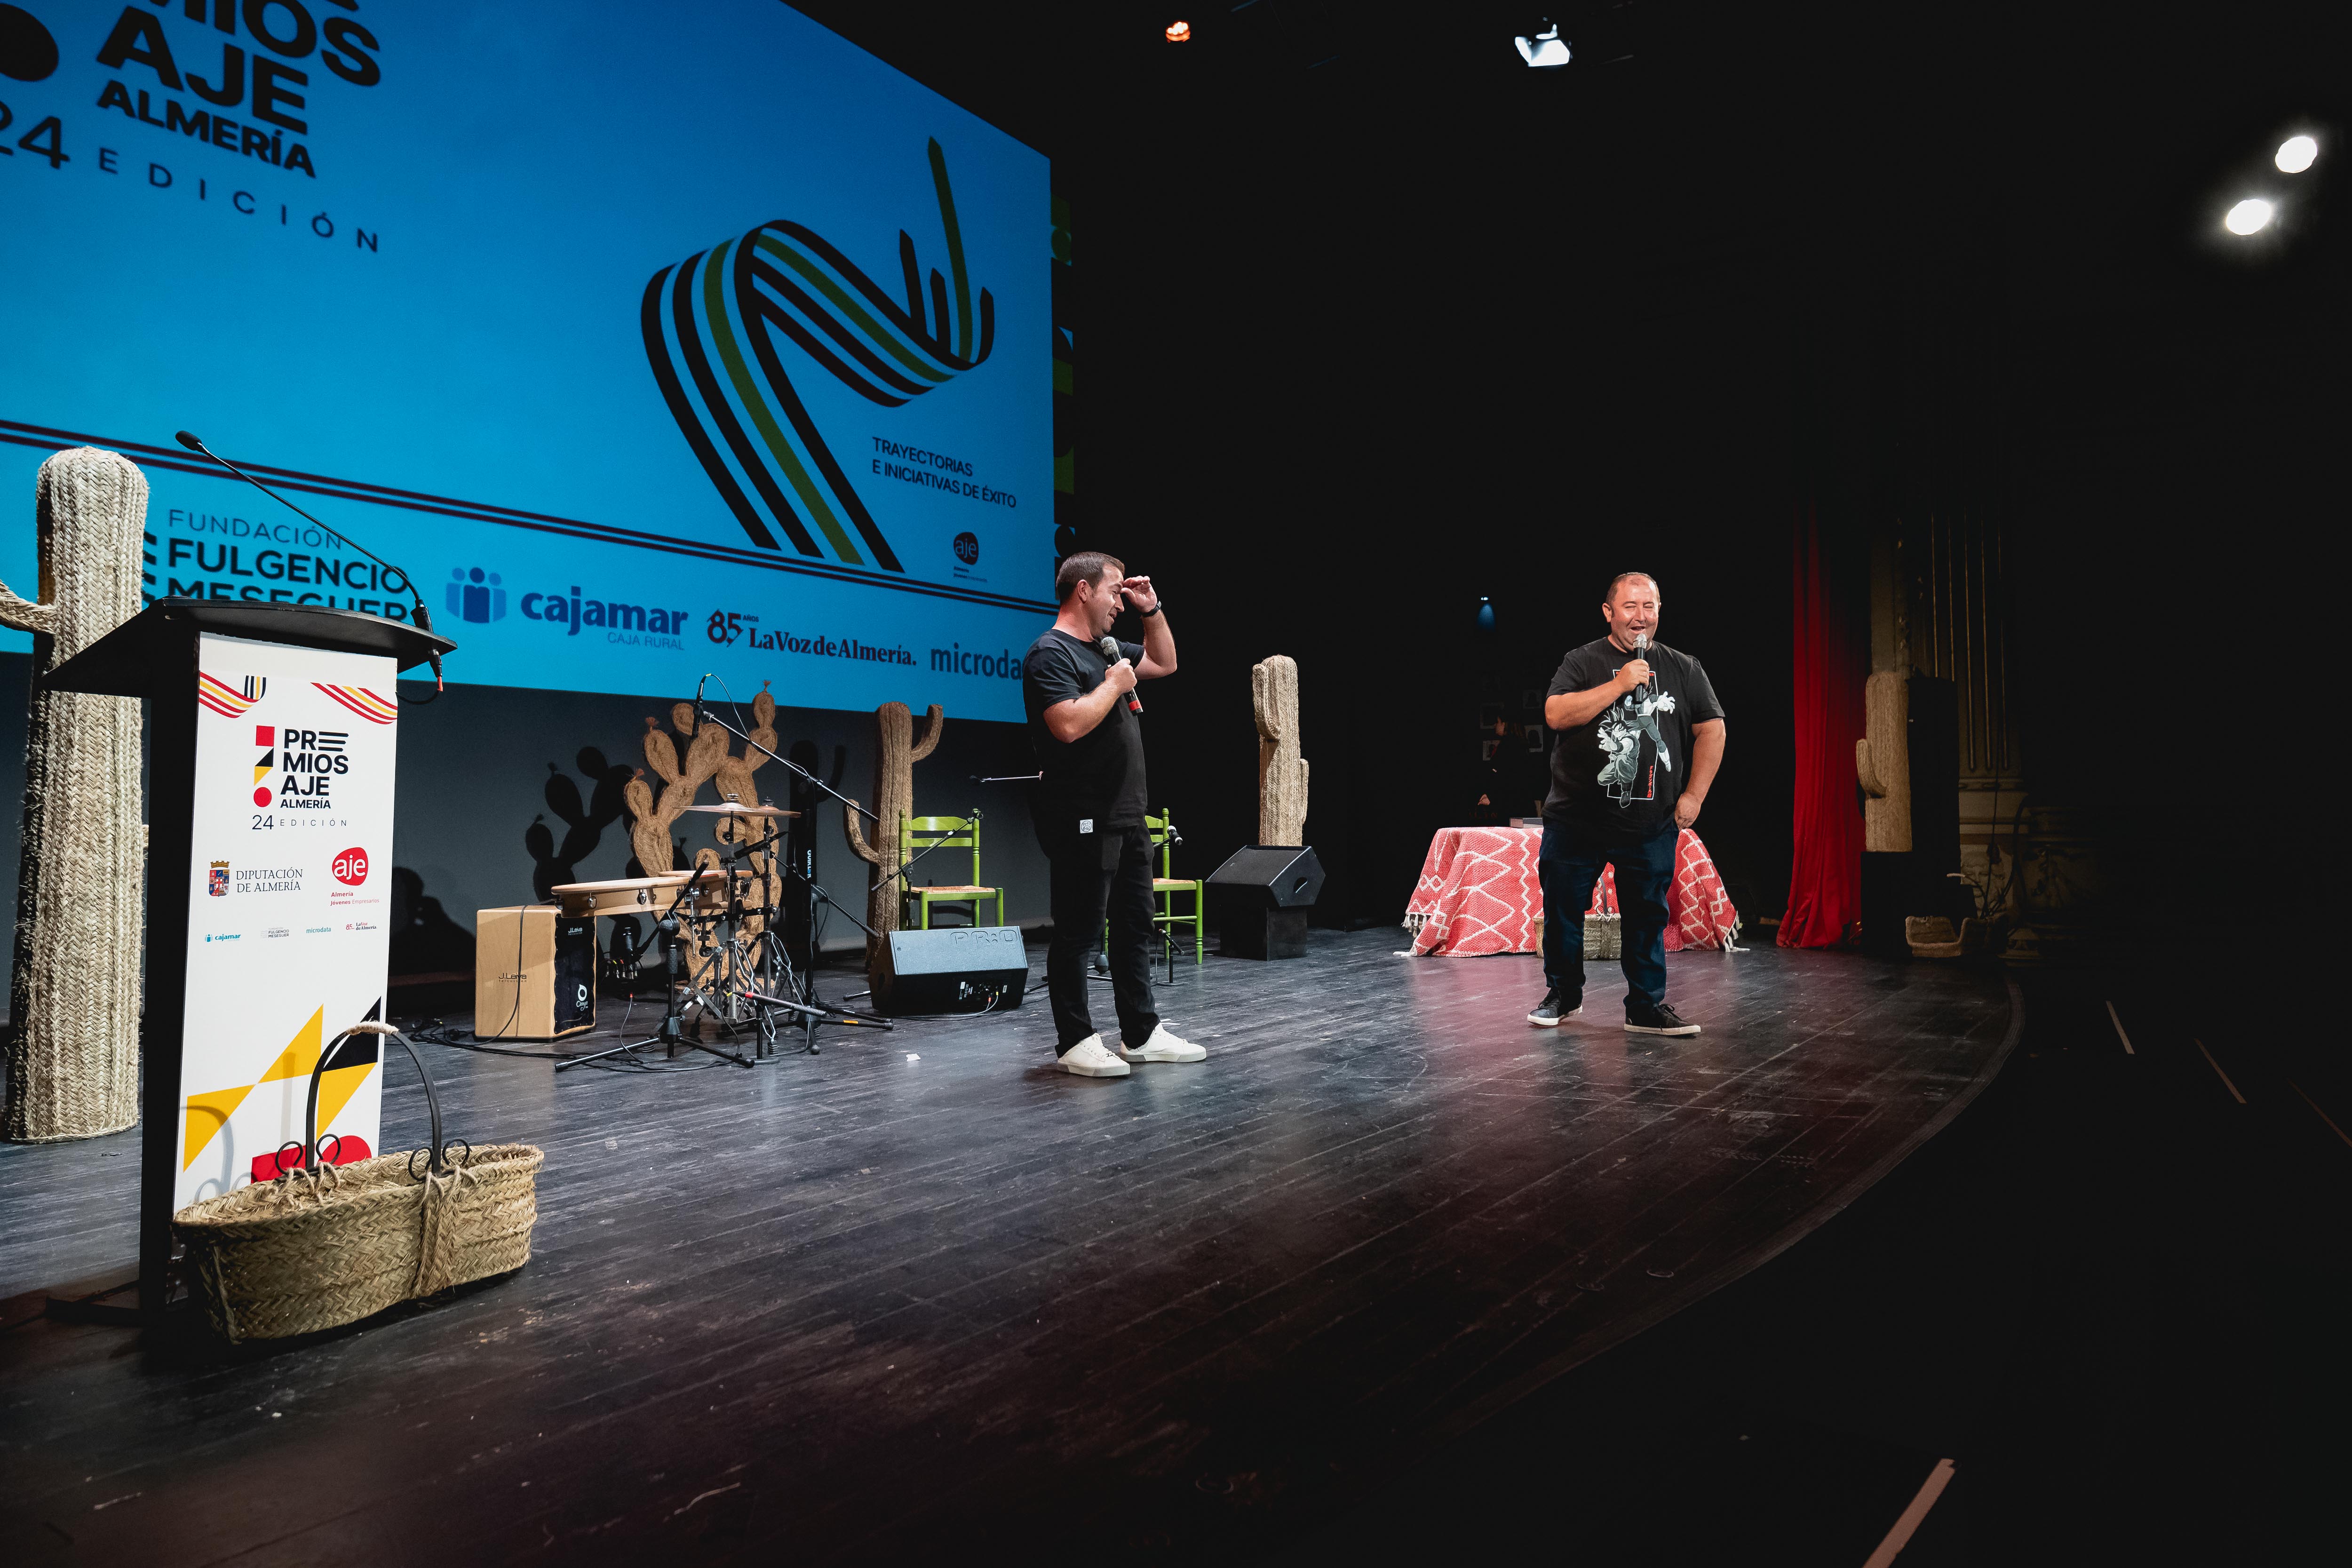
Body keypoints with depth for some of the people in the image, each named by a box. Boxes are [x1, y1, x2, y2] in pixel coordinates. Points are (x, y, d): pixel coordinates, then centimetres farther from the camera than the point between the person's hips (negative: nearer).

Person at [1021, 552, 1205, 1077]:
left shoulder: (1104, 650, 18)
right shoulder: (1051, 654, -11)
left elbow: (1164, 663, 32)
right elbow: (1070, 725, -25)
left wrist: (1153, 611, 19)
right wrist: (1114, 685, -12)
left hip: (1126, 818, 10)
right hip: (1083, 823, -10)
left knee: (1136, 928, 14)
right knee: (1078, 932, -1)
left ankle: (1142, 1034, 23)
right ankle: (1075, 1042, 7)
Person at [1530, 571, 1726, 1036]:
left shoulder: (1683, 669, 8)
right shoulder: (1583, 662, 0)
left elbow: (1712, 729, 10)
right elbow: (1556, 714, -15)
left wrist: (1694, 795, 2)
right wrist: (1619, 685, -19)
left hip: (1651, 826, 1)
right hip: (1577, 820, -1)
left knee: (1647, 917, 5)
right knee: (1563, 910, 6)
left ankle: (1647, 1006, 17)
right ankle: (1563, 993, 24)